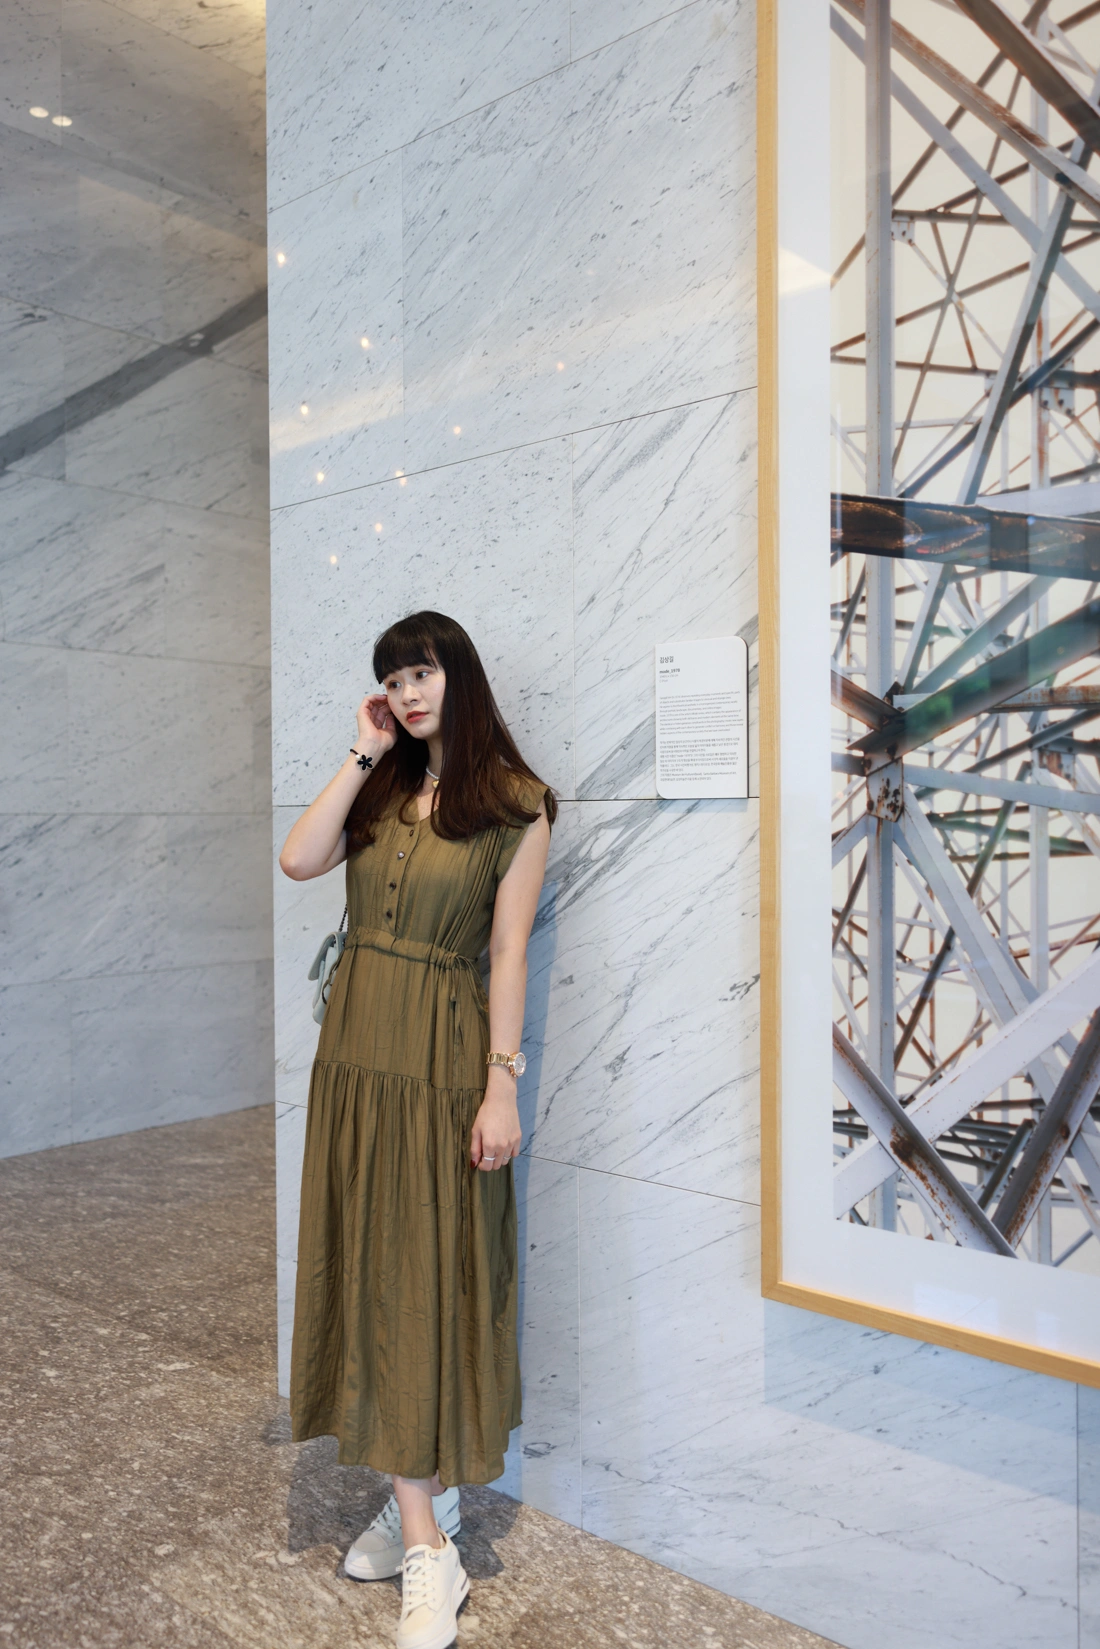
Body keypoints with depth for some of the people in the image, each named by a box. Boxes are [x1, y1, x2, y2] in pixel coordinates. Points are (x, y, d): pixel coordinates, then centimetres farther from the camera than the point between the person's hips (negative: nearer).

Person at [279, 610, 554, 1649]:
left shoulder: (516, 807, -6)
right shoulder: (383, 789, 11)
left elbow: (509, 954, -10)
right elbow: (297, 860, -4)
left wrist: (501, 1084, -13)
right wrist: (364, 753, -2)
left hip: (442, 1058, -6)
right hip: (355, 1047, 6)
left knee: (430, 1273, 1)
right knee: (369, 1270, 10)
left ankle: (425, 1521, 17)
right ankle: (424, 1523, 24)